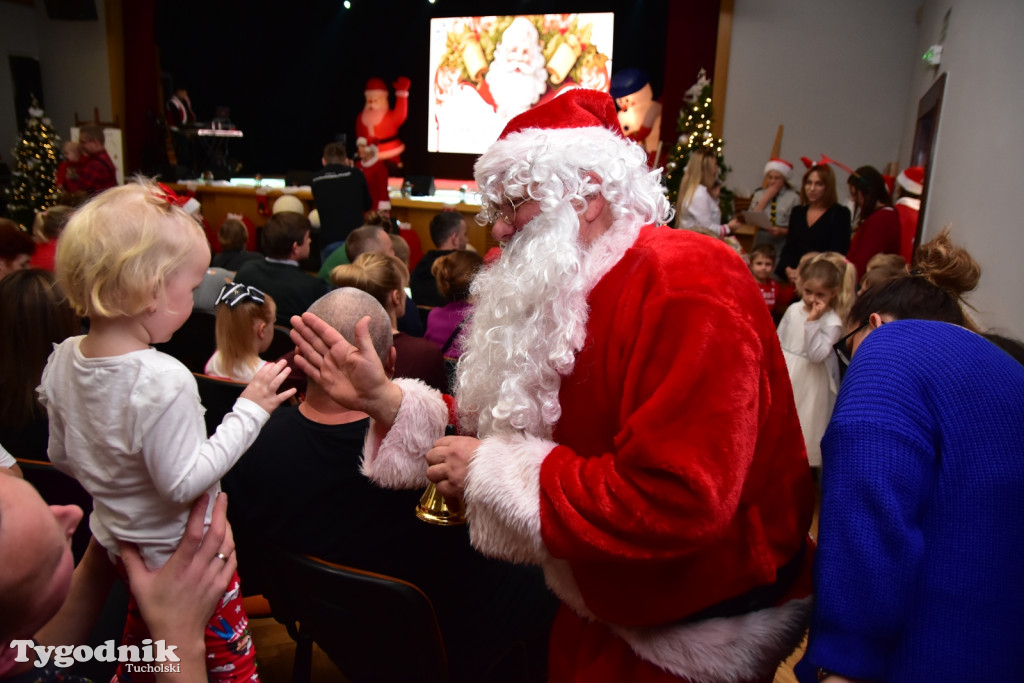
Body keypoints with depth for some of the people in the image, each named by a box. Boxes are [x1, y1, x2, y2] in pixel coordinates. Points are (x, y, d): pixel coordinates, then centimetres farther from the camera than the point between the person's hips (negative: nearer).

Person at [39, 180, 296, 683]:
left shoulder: (61, 361, -7)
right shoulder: (163, 382, -33)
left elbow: (62, 457, 5)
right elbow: (183, 484, -28)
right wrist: (250, 410, -26)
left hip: (116, 541, 8)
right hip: (180, 553, -8)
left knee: (140, 628, 33)